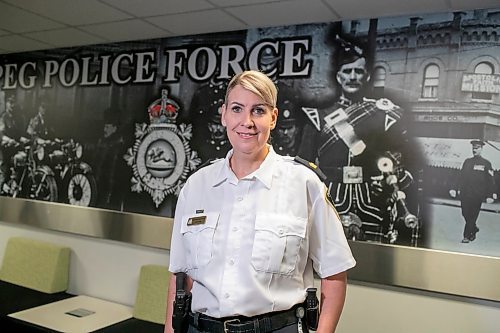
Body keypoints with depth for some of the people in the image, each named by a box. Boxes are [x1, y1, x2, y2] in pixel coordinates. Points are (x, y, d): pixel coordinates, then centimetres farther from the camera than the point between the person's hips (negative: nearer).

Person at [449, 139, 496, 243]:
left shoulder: (486, 163, 2)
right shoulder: (467, 161, 13)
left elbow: (490, 181, 1)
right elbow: (461, 177, 15)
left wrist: (490, 195, -5)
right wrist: (456, 190, 9)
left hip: (478, 195, -4)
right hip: (465, 193, 4)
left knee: (473, 215, -3)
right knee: (465, 214, 6)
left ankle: (467, 236, 2)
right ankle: (474, 229, 32)